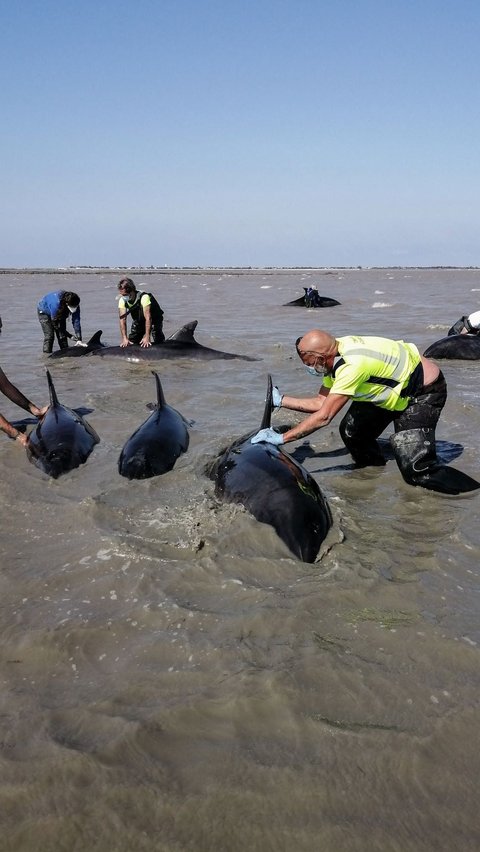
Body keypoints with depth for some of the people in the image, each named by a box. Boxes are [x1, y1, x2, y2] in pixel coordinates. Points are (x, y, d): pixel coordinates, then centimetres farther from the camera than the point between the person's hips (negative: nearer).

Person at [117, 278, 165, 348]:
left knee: (158, 341, -16)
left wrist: (147, 337, -48)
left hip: (154, 318, -5)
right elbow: (122, 320, -26)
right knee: (132, 342, -5)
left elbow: (148, 318, -41)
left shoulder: (143, 297, -37)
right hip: (138, 320, 5)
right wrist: (124, 338, -38)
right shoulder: (122, 300, -21)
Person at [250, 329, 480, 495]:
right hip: (394, 388, 9)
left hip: (424, 392, -9)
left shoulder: (352, 366, -35)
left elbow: (323, 417, -33)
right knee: (351, 431, 3)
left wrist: (282, 438, -28)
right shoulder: (335, 356, -8)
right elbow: (321, 402, 1)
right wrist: (282, 401, 0)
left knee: (415, 468, -17)